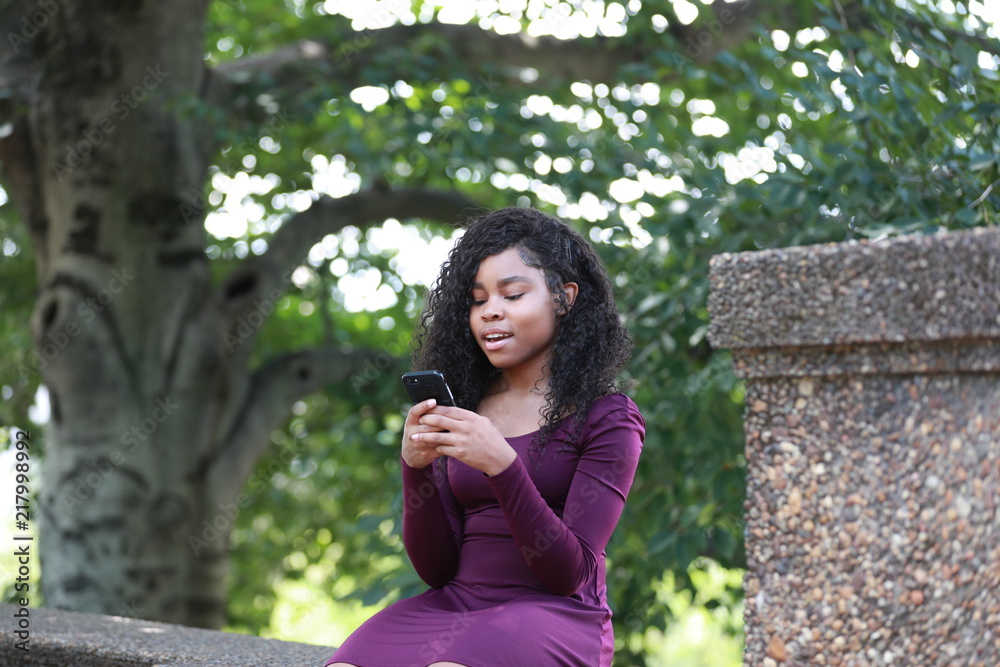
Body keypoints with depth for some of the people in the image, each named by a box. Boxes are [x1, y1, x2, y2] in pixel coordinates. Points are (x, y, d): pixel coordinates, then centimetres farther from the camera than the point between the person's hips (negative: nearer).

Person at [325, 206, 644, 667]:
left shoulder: (606, 418, 0)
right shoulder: (463, 409, 13)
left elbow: (568, 575, -8)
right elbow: (436, 569, 10)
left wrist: (502, 466, -21)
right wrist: (415, 466, -8)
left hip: (554, 616, -4)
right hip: (456, 603, 4)